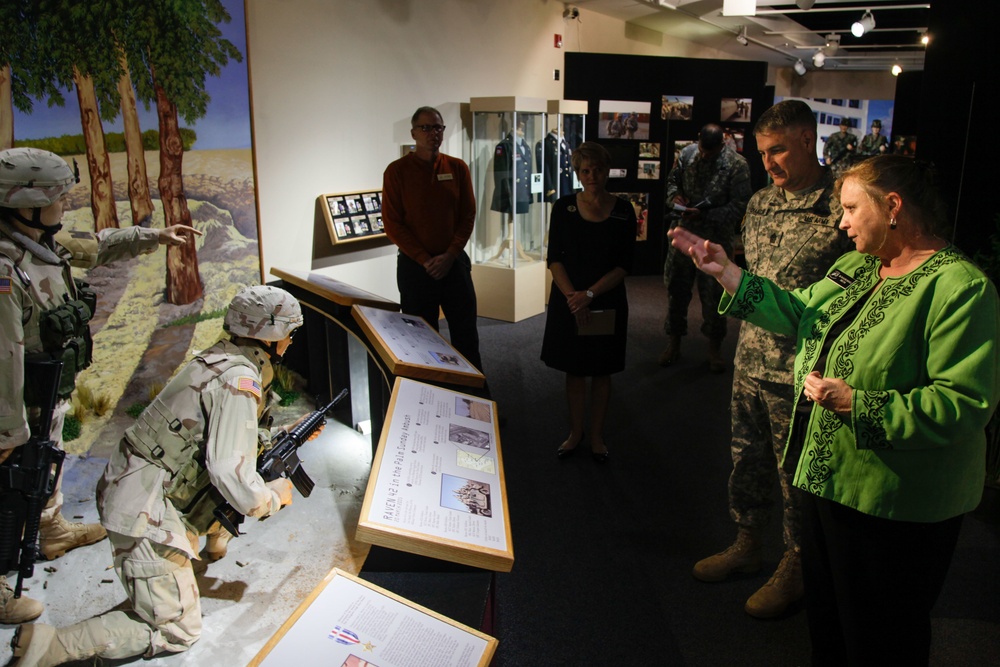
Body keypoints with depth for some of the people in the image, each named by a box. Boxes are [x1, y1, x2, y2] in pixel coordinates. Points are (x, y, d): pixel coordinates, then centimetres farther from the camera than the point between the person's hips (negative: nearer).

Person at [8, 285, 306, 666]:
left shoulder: (220, 360, 8)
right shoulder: (240, 380, -20)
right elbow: (231, 473, -25)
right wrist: (274, 498, -7)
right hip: (145, 511, -9)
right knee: (178, 631, 1)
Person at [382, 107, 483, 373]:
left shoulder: (458, 168, 4)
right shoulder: (397, 171, -4)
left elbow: (468, 216, 3)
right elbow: (392, 224, -6)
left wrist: (449, 255, -9)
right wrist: (424, 259, -13)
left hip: (454, 262, 2)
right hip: (415, 266, -2)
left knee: (466, 332, 9)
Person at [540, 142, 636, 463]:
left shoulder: (623, 211, -4)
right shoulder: (564, 208, -1)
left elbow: (624, 265, -7)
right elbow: (554, 259, -4)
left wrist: (590, 294, -17)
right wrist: (573, 297, -16)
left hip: (607, 304, 0)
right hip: (568, 301, 1)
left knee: (601, 371, 10)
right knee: (574, 370, 10)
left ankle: (596, 435, 26)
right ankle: (575, 433, 26)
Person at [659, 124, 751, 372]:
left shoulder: (736, 165, -12)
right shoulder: (687, 153, 0)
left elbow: (739, 206, -13)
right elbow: (672, 178, 15)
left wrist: (704, 214, -23)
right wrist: (674, 196, -8)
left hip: (714, 240, -3)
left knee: (713, 295, 5)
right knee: (676, 288, 11)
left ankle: (715, 348, 23)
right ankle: (673, 343, 26)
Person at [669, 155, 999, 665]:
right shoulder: (856, 267, 7)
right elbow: (796, 313, 10)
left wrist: (858, 405, -30)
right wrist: (726, 272, 3)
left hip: (894, 506, -8)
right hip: (827, 476, 8)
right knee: (826, 618, 26)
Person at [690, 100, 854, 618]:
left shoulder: (842, 206, -14)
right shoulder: (759, 203, 9)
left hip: (799, 368, -7)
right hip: (750, 359, 7)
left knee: (796, 473, 9)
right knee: (747, 458, 19)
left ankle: (794, 567, 29)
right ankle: (746, 545, 38)